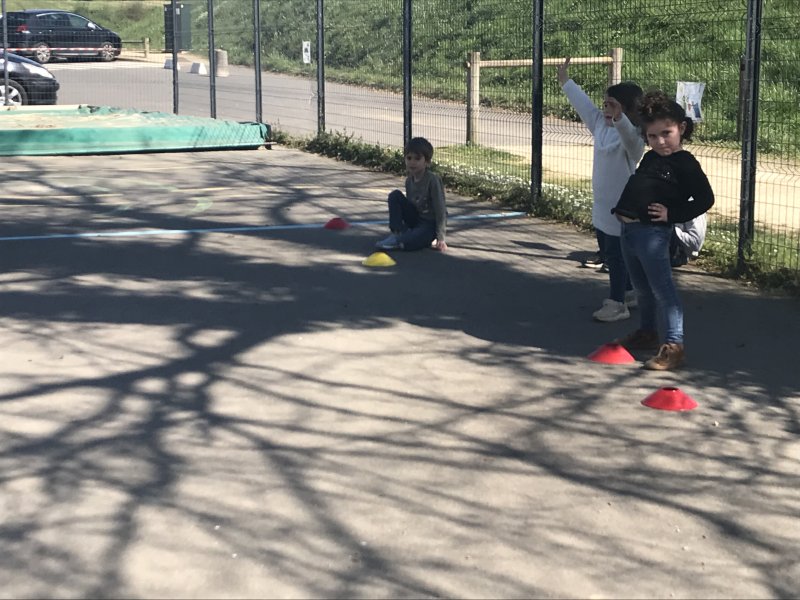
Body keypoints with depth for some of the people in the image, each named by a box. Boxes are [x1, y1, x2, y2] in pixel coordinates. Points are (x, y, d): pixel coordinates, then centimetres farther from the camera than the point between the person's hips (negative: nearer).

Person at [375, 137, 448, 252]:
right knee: (395, 195, -10)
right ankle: (399, 233, -13)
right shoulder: (409, 181, 1)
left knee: (414, 240, -39)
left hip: (431, 224, -7)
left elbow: (440, 209, -19)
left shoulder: (433, 180, -18)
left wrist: (441, 238, -21)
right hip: (415, 220, 7)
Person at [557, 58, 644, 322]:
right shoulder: (601, 125, 4)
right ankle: (627, 292, 35)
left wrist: (619, 118, -66)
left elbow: (629, 136, -45)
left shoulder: (633, 136, -20)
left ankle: (617, 304, 9)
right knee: (608, 253, 19)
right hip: (602, 205, 9)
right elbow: (584, 103, 17)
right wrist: (565, 81, 27)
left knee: (616, 254, -1)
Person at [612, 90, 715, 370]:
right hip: (629, 229, 8)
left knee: (662, 288, -7)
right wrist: (623, 209, 13)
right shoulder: (649, 158, 16)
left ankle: (673, 345, -5)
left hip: (653, 234, -8)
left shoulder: (685, 163, -8)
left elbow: (705, 199, -12)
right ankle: (647, 332, 36)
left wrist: (672, 214, -16)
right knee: (642, 288, 20)